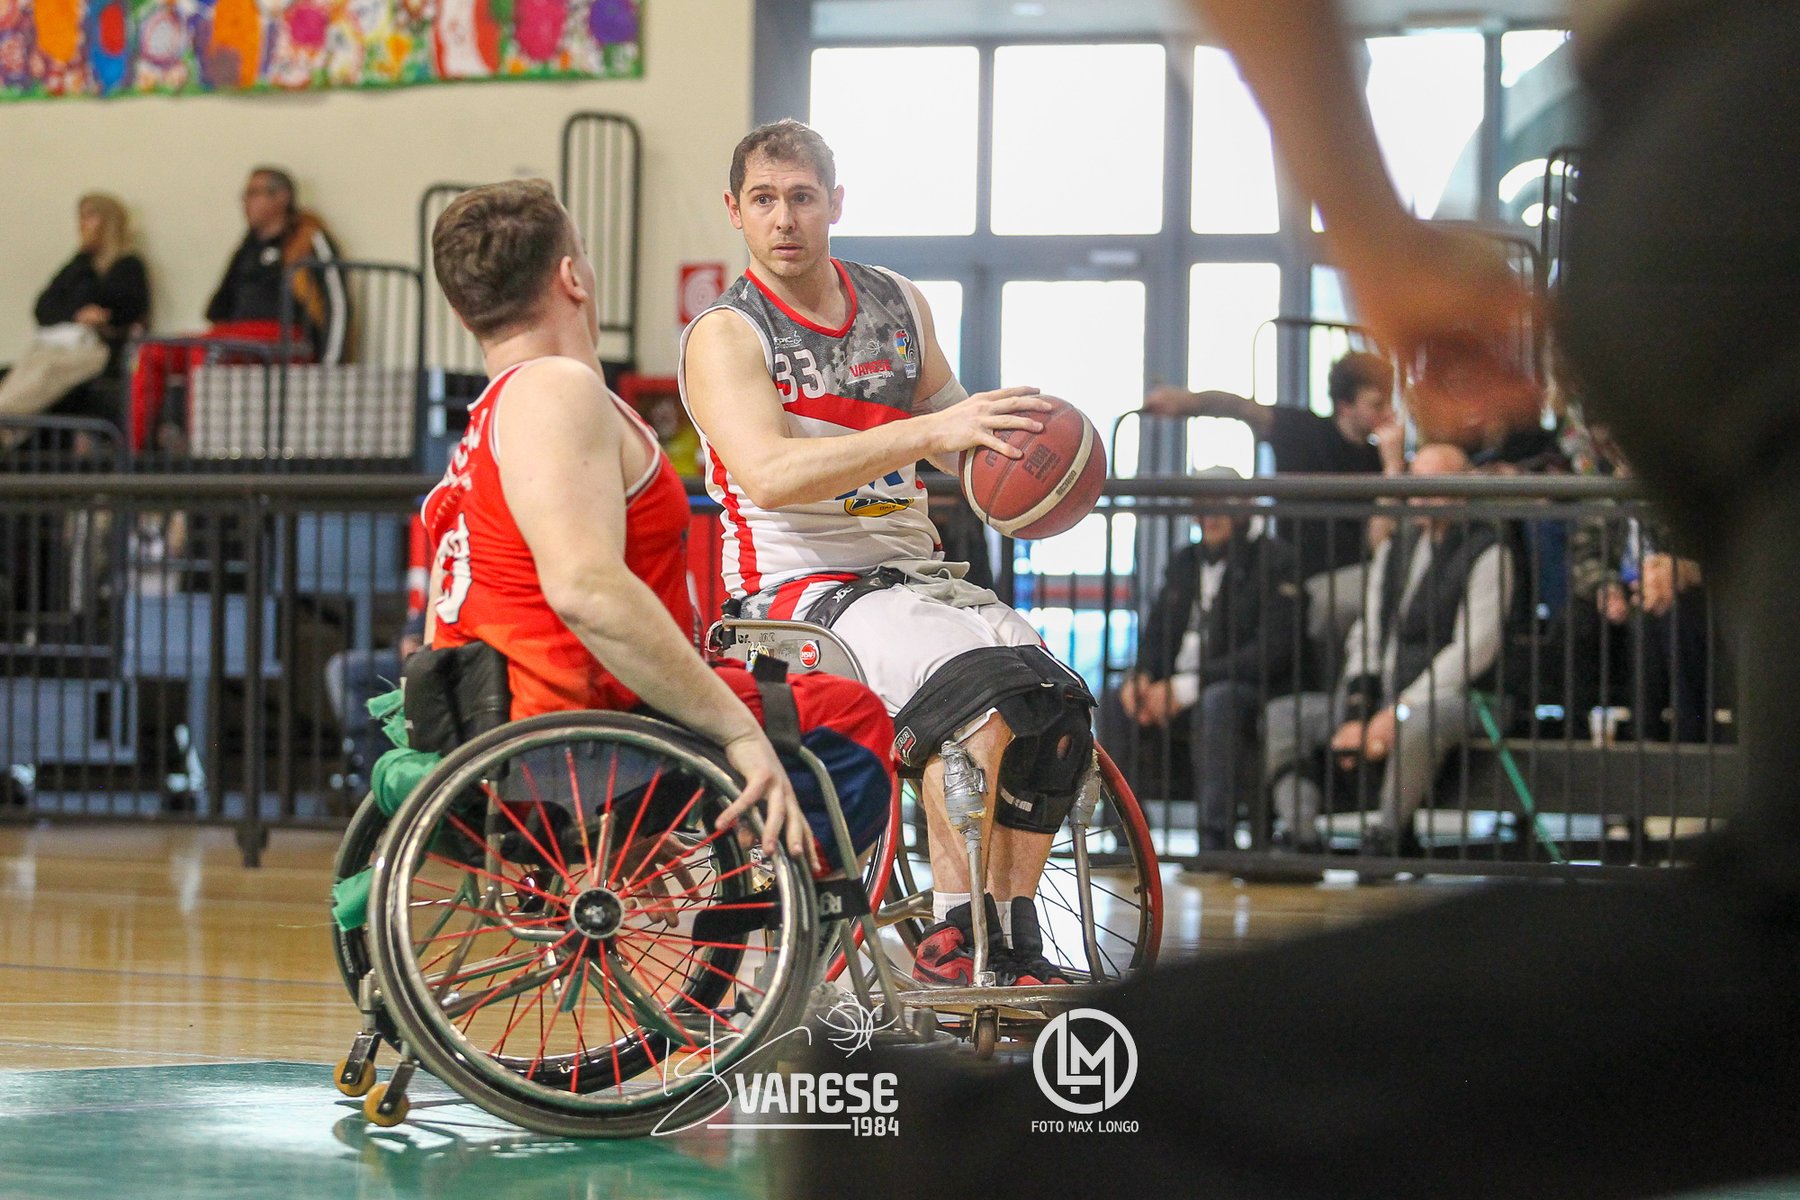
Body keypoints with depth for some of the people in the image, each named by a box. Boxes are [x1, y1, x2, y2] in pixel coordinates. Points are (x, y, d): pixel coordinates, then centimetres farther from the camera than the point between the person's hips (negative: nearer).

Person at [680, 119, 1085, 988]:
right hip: (798, 590, -6)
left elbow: (961, 440, 29)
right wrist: (930, 431, -30)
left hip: (912, 571, 6)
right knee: (978, 690, -31)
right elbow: (768, 473, -23)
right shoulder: (726, 335, -5)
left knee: (1057, 702, -17)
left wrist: (1009, 439, 3)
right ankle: (950, 929, -22)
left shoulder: (899, 306, 15)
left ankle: (1016, 942, -9)